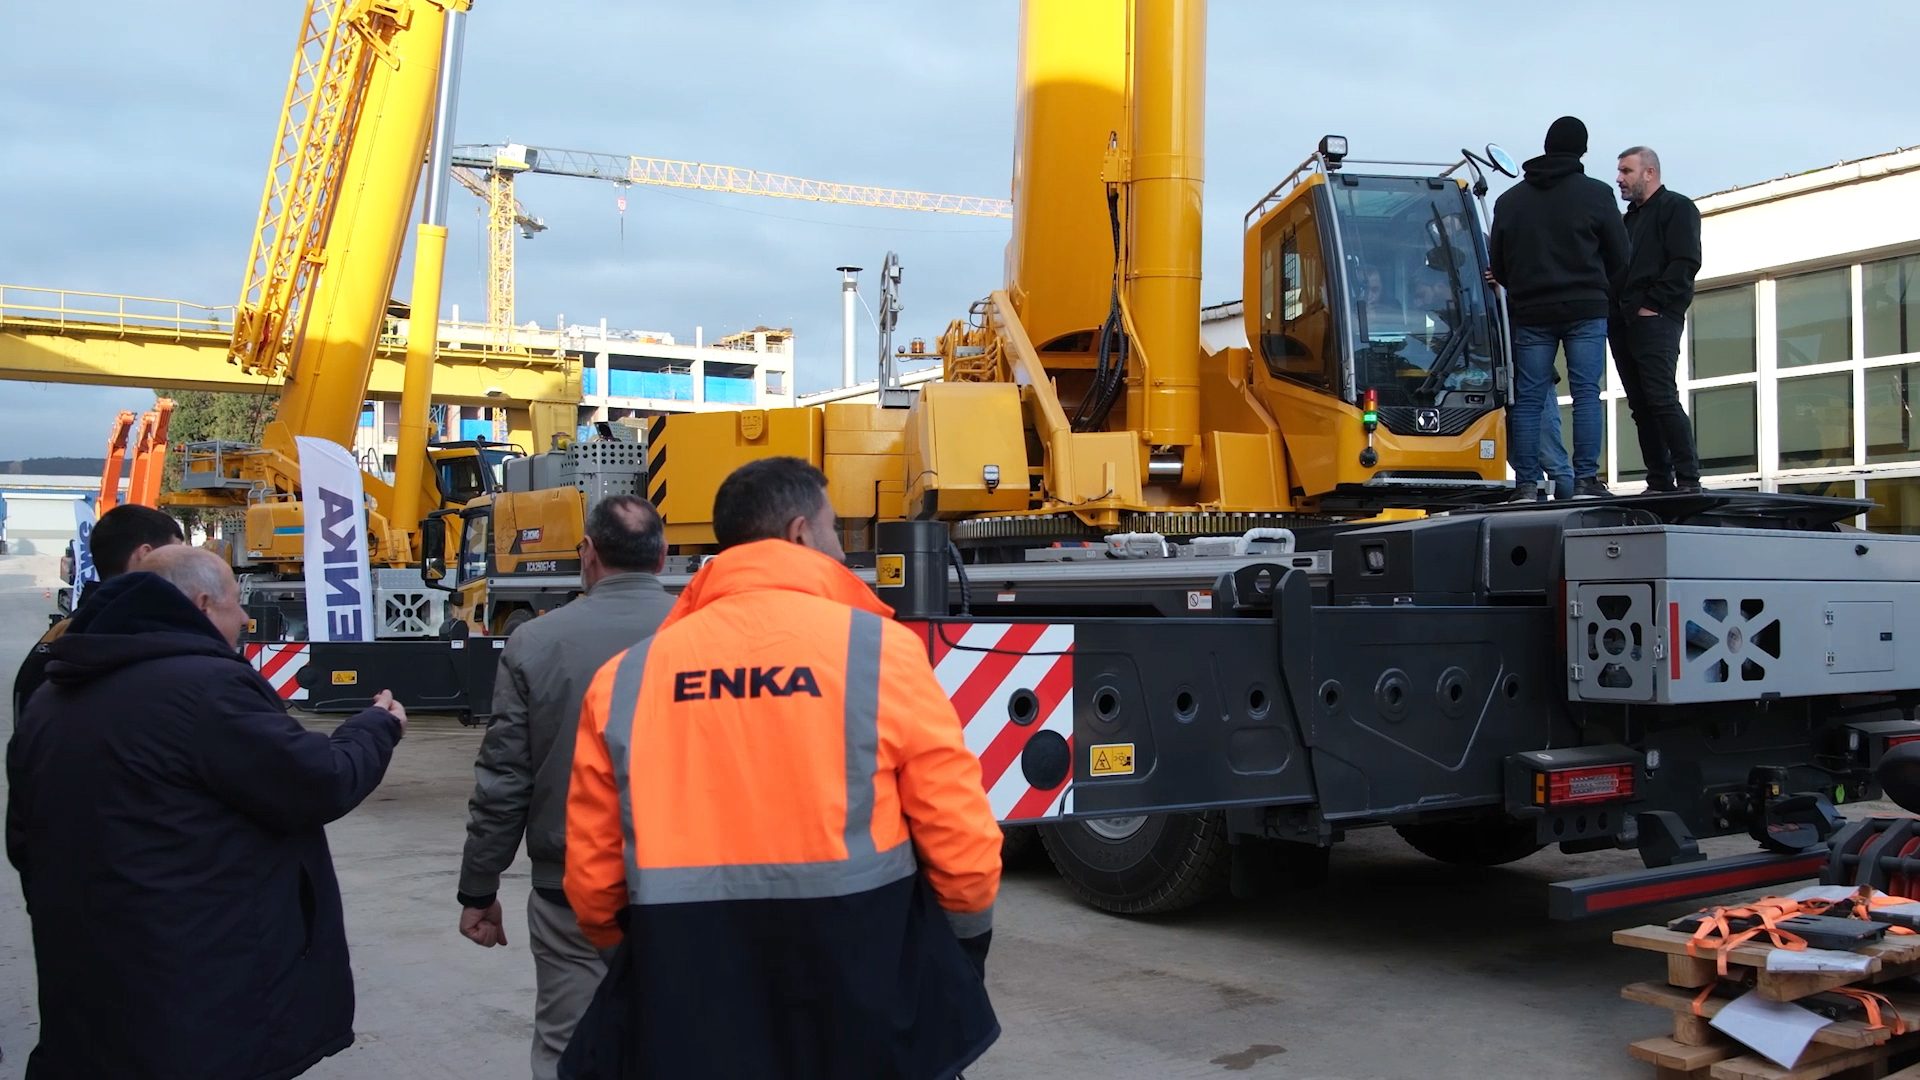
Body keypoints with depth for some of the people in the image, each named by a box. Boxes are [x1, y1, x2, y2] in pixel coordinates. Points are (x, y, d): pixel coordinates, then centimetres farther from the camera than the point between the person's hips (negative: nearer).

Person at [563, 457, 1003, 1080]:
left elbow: (594, 881, 3)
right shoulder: (879, 649, -8)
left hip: (685, 1029, 2)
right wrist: (962, 952, 13)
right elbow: (961, 845, -7)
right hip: (864, 1011, -2)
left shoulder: (625, 678, 0)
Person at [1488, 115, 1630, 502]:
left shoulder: (1509, 200, 8)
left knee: (1528, 398, 3)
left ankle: (1525, 485, 0)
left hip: (1529, 313, 2)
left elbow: (1496, 265, 10)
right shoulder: (1595, 193, 0)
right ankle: (1586, 479, -8)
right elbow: (1620, 256, 4)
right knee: (1586, 393, -2)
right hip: (1585, 310, -2)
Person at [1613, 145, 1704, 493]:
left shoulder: (1676, 207, 3)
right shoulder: (1630, 217, 28)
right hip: (1622, 322, 8)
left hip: (1655, 320, -8)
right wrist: (1616, 308, 7)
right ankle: (1659, 484, 5)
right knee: (1641, 406, 4)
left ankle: (1688, 480, -13)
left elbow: (1685, 263, -10)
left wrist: (1652, 305, -15)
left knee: (1662, 399, -15)